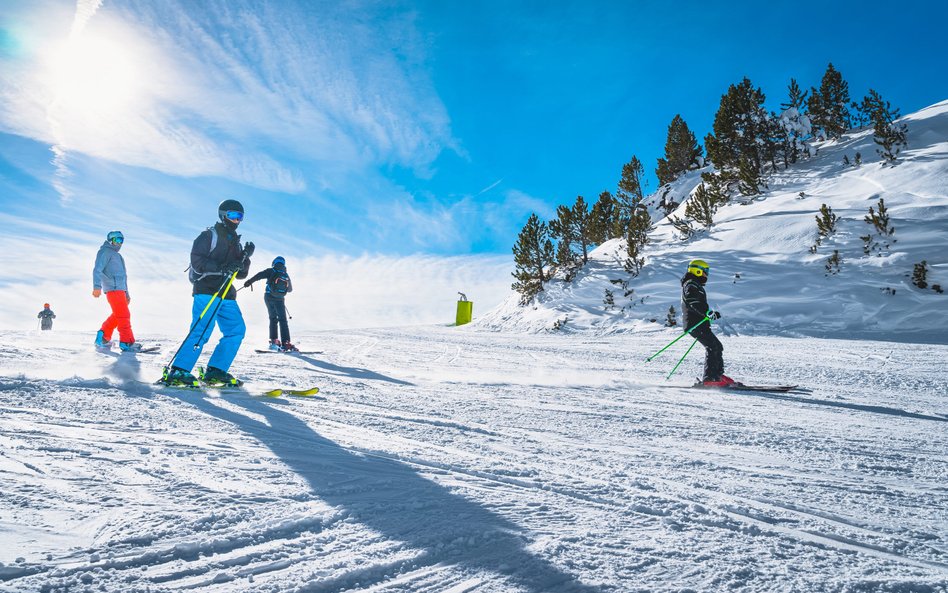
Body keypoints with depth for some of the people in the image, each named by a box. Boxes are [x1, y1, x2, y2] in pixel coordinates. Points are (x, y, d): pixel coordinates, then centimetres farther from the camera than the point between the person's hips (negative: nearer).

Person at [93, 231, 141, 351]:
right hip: (113, 288, -9)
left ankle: (103, 337, 15)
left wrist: (126, 293, 29)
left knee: (117, 316, 9)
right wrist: (97, 286, -24)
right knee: (124, 315, -14)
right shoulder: (105, 252, 2)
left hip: (120, 289, 9)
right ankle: (127, 342, -16)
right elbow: (97, 269, -11)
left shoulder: (117, 256, 30)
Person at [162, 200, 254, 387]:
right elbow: (197, 261, -11)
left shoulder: (235, 243, 22)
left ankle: (215, 371, 2)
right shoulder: (209, 236, 2)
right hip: (206, 291, -7)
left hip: (226, 295, 8)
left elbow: (241, 274, 18)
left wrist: (246, 258, 0)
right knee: (202, 331, -17)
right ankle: (177, 371, -13)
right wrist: (221, 268, -22)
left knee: (237, 330, -2)